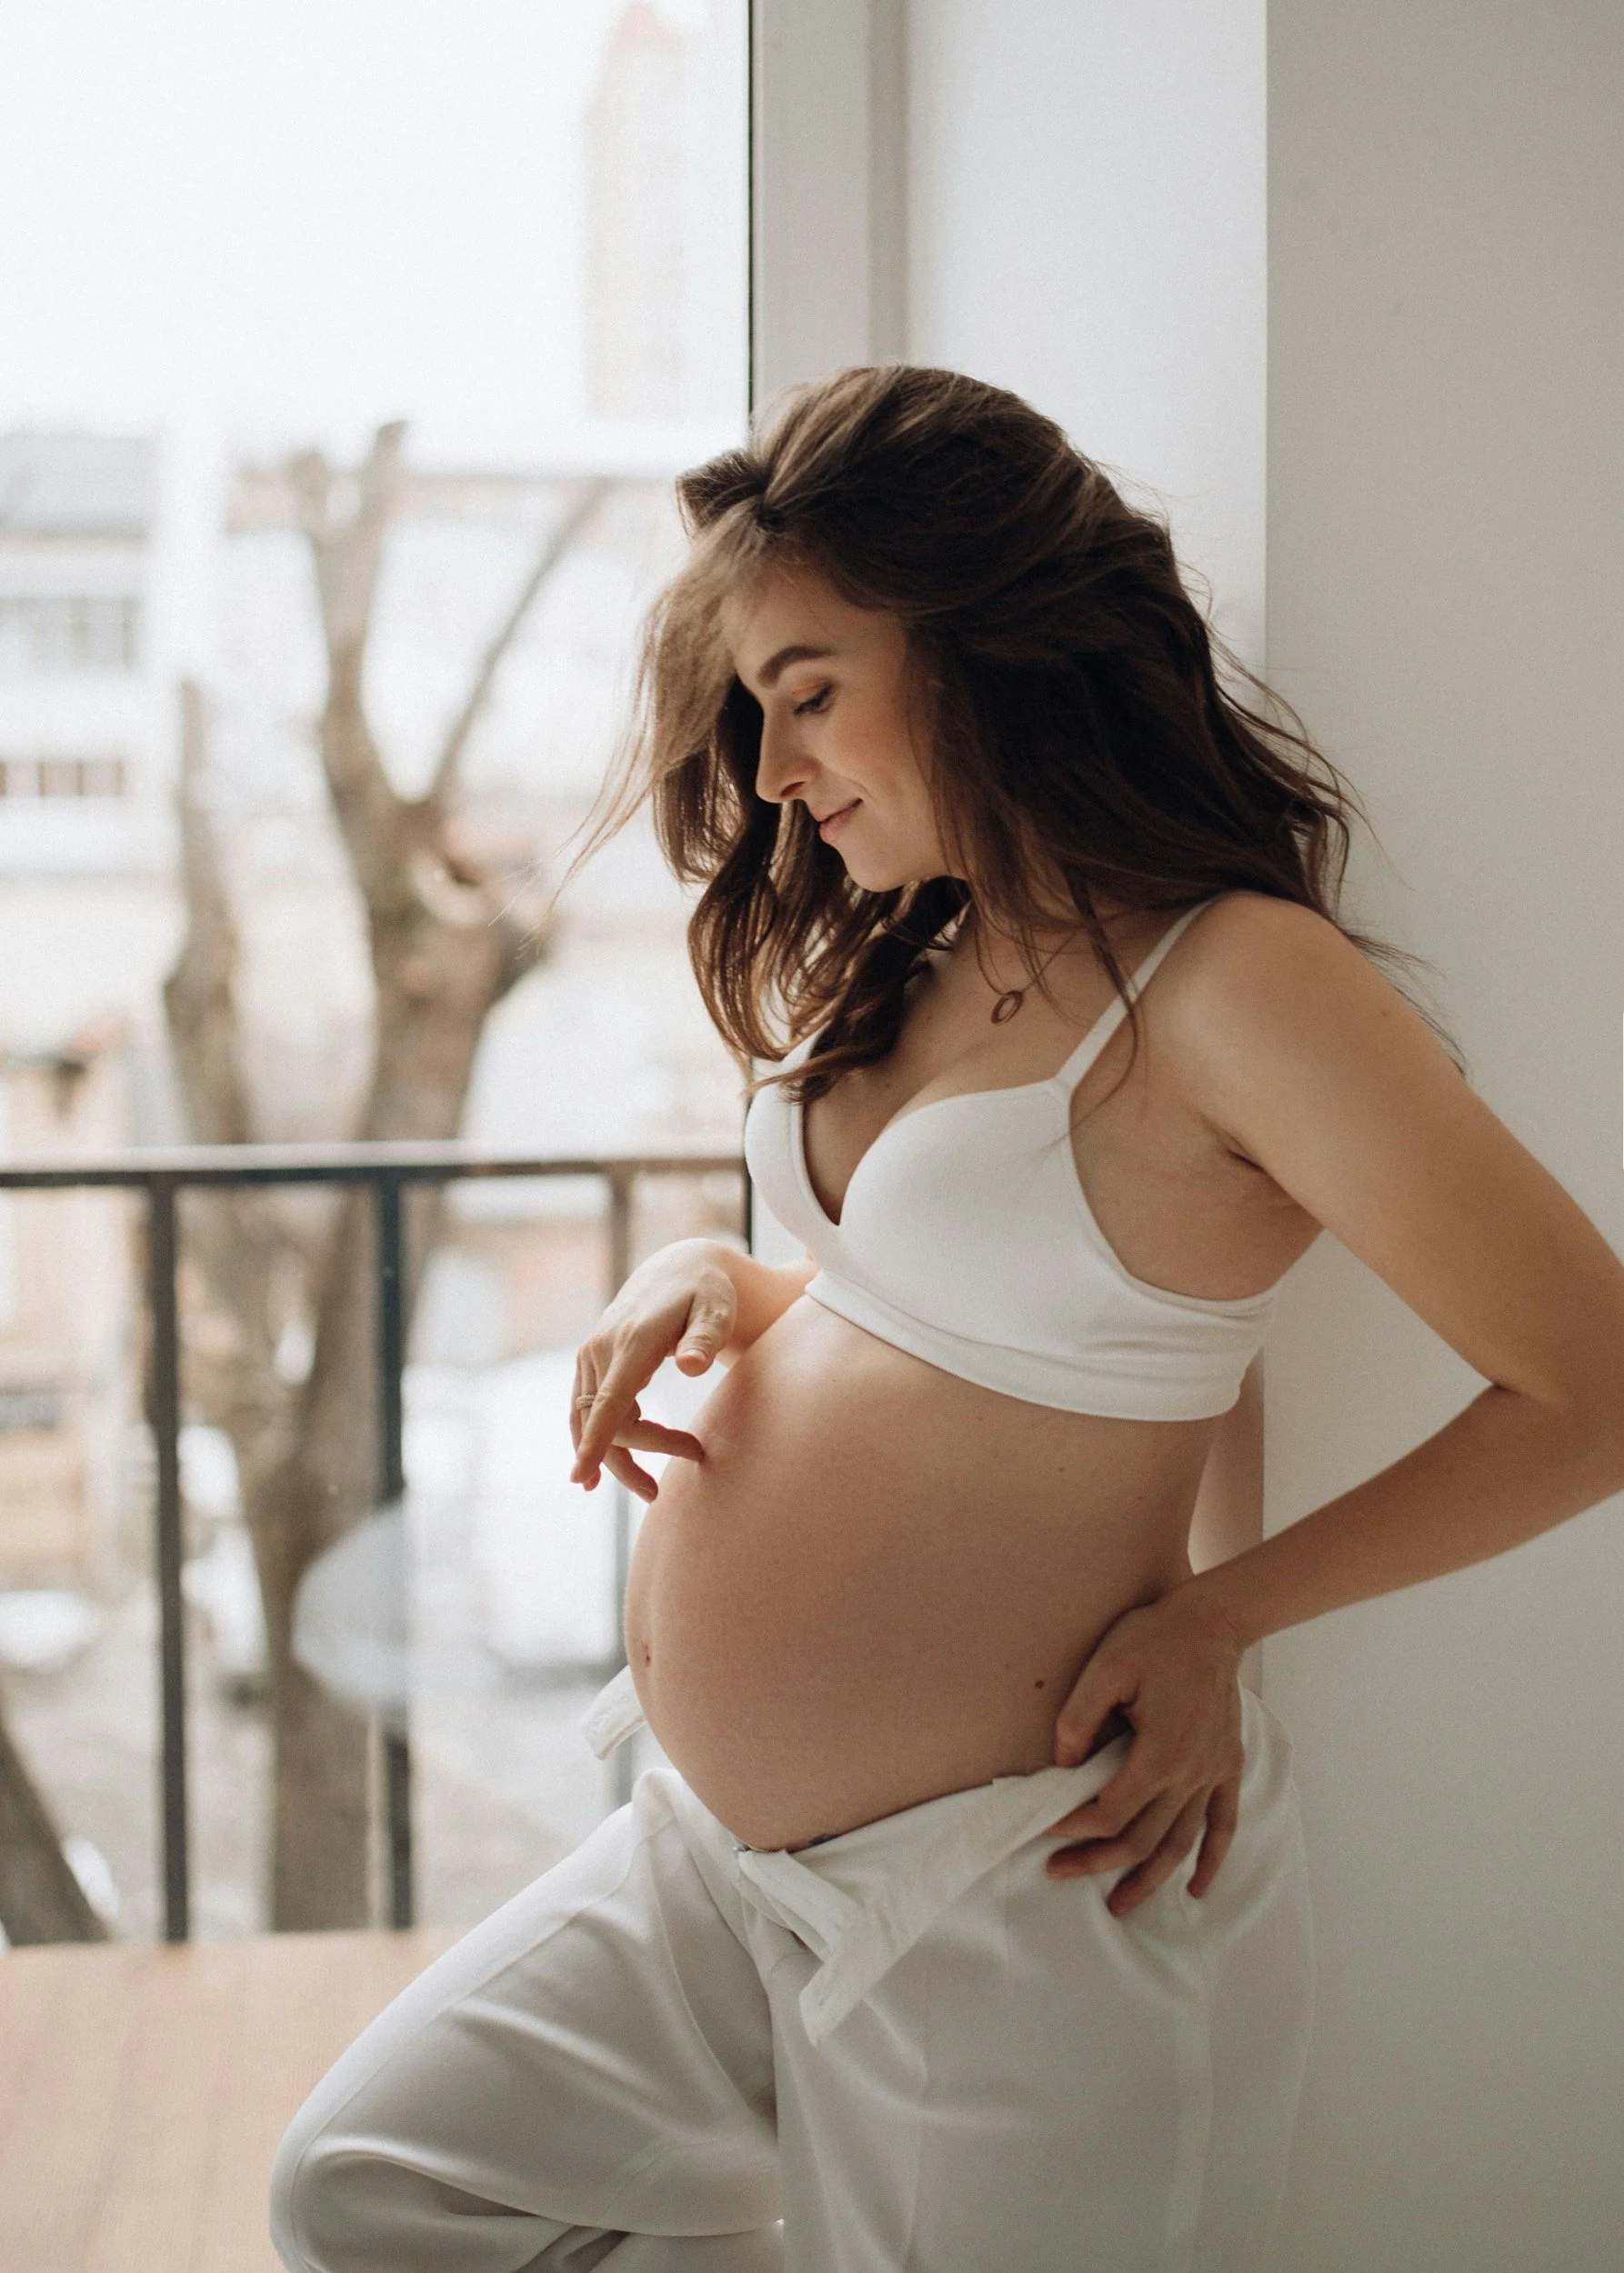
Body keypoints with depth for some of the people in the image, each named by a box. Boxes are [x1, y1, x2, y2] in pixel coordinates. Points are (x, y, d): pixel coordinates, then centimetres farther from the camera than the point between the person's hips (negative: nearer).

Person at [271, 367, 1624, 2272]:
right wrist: (712, 1284, -1)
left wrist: (1216, 1617, -11)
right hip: (727, 1859, 9)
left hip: (1021, 1904, -9)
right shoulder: (923, 959, 6)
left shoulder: (1235, 980, -19)